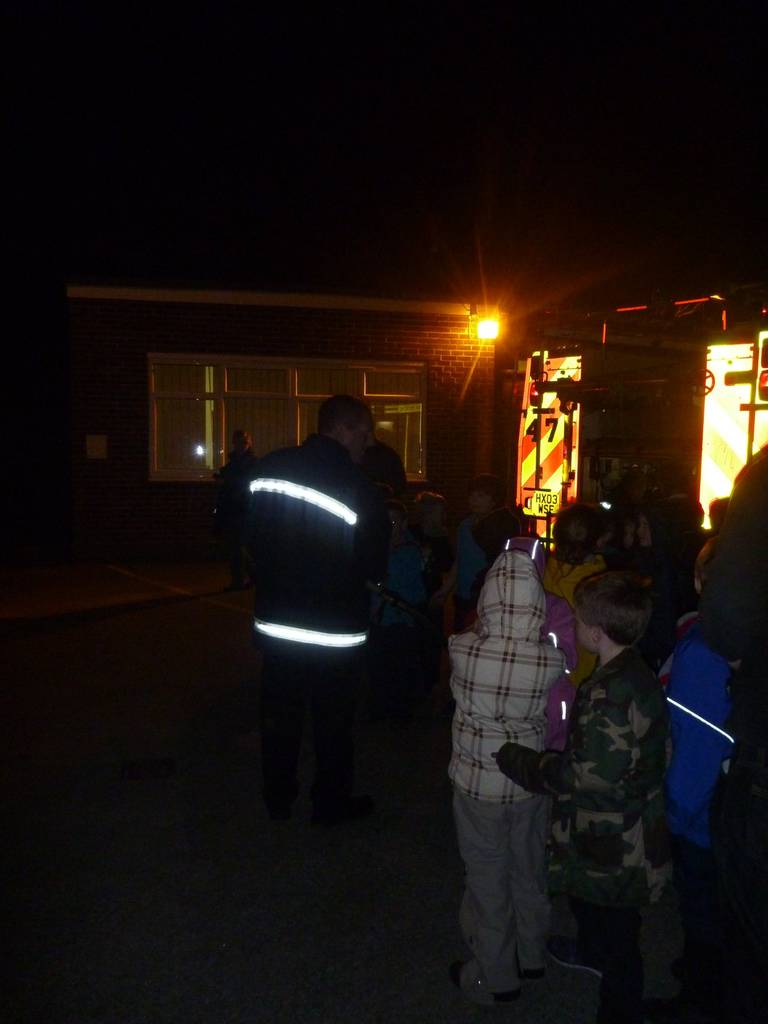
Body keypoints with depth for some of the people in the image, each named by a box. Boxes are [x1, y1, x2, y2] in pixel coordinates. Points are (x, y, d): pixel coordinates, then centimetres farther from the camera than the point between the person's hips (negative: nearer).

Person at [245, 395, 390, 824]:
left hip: (275, 622, 5)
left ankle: (278, 796, 36)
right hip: (335, 633, -5)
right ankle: (331, 802, 30)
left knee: (280, 713, 19)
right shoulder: (360, 490, -21)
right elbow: (374, 569, -12)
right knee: (333, 721, 14)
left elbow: (251, 540, 4)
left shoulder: (270, 467, -6)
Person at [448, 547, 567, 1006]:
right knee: (529, 868, 25)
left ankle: (494, 977, 35)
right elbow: (557, 722, -2)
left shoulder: (463, 649, -25)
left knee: (488, 878, 17)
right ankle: (531, 955, 47)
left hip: (478, 779, -2)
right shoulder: (553, 659, -20)